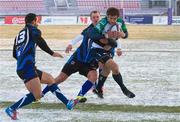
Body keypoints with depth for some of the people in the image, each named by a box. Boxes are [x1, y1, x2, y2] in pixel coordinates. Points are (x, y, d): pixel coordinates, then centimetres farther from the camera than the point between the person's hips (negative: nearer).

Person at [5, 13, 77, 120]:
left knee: (50, 79, 19)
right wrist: (52, 53, -16)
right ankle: (12, 109, -11)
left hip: (21, 67, 9)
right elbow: (39, 40, -19)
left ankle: (68, 103, 16)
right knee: (37, 95, -15)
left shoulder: (19, 34, 25)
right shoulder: (32, 29, 4)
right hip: (27, 68, -9)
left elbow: (15, 54, 33)